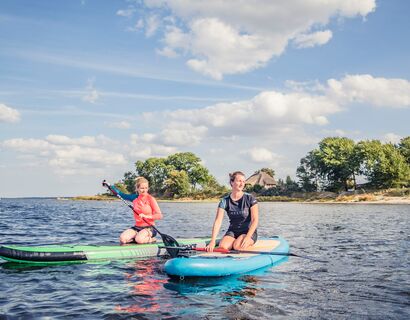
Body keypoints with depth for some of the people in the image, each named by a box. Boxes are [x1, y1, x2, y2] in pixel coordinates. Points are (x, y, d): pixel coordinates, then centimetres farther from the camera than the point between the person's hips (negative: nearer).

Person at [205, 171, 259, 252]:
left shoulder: (250, 199, -7)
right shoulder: (225, 201, -3)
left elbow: (255, 220, -10)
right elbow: (218, 221, -12)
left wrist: (247, 237, -25)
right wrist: (213, 241, -25)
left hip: (249, 231, -2)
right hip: (232, 232, 2)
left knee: (238, 247, -31)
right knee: (223, 246, -27)